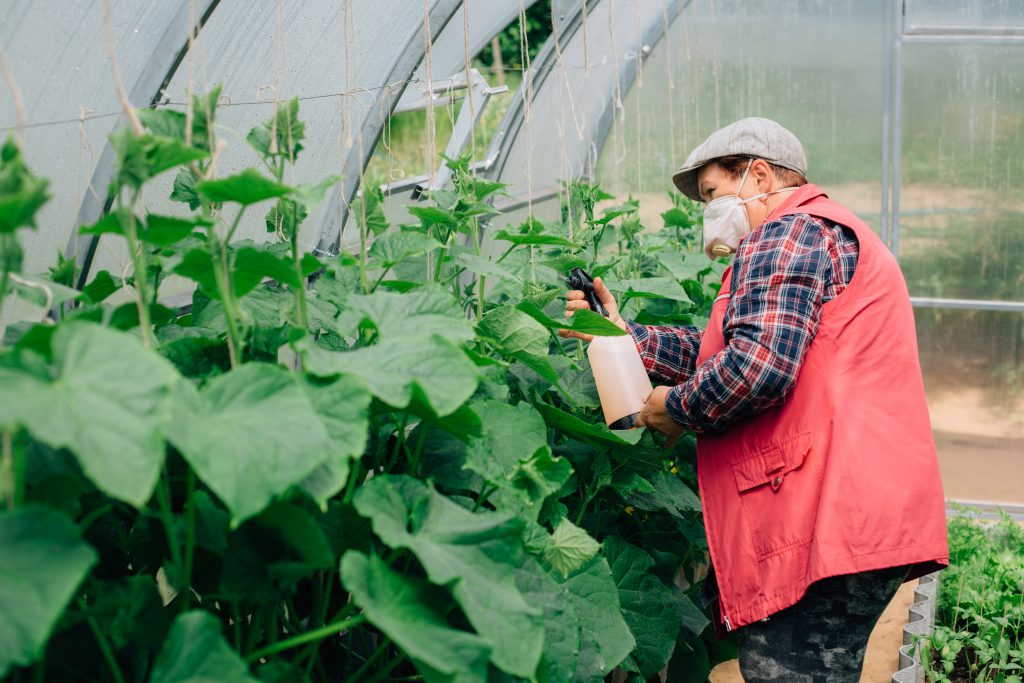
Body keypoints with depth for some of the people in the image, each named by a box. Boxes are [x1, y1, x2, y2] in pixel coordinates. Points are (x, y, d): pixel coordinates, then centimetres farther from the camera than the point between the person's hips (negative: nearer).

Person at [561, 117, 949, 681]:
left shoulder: (788, 233, -6)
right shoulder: (832, 233, 29)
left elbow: (757, 365, -22)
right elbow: (721, 349, 25)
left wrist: (676, 407, -6)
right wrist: (626, 335, 20)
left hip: (827, 523, -11)